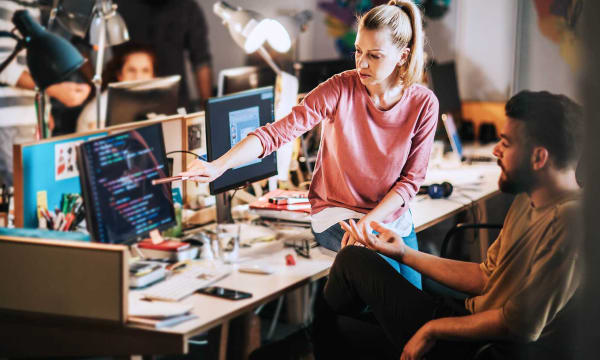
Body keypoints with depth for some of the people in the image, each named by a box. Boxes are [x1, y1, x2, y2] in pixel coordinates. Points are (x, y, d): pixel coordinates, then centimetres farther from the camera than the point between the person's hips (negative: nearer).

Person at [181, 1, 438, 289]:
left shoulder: (423, 104, -9)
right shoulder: (340, 89, -15)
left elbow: (411, 179, -6)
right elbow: (279, 131, -23)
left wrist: (367, 222, -20)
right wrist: (218, 166, -37)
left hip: (392, 215, 3)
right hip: (337, 212, -3)